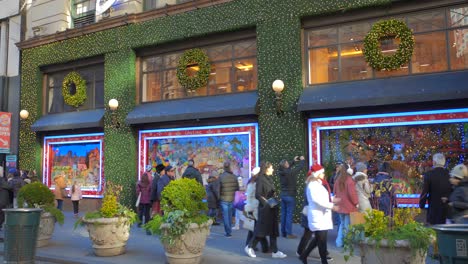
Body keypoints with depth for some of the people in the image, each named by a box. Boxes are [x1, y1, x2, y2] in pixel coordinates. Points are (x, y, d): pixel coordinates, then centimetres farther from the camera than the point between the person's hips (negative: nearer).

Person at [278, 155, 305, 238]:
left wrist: (294, 161, 26)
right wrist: (302, 160, 11)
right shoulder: (290, 172, -20)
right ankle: (289, 233, -3)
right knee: (289, 214, -4)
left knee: (284, 214, 11)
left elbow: (287, 168, 22)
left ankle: (283, 232, 16)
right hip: (290, 196, -7)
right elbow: (300, 167, -8)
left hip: (283, 195, 7)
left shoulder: (281, 172, -1)